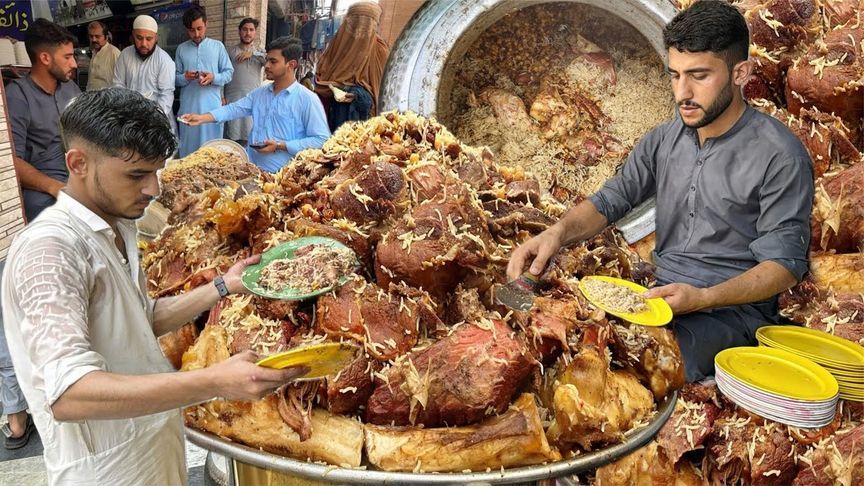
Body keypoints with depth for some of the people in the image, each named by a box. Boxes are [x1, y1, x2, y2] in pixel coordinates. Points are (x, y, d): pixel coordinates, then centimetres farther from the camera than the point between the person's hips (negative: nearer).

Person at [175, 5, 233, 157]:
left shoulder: (218, 46, 5)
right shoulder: (181, 49, 8)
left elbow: (229, 72, 4)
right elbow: (175, 77, 9)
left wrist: (213, 78, -15)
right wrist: (184, 77, -13)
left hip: (212, 107, -1)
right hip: (188, 107, 1)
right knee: (188, 147, 6)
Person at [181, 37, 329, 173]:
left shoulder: (307, 99, -7)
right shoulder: (259, 93, 16)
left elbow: (321, 140, -12)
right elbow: (233, 109, 12)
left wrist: (281, 146, -14)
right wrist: (202, 118, -2)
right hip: (250, 167, 6)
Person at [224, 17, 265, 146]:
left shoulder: (259, 53, 14)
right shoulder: (230, 52, 9)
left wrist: (252, 54, -8)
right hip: (233, 101, -1)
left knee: (251, 138, 1)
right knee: (232, 137, -2)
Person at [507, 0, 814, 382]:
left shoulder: (781, 157, -11)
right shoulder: (663, 140, 7)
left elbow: (785, 263, -12)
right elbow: (610, 199, 6)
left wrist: (702, 298, -27)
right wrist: (559, 232, -16)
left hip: (735, 306, -5)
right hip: (662, 294, 5)